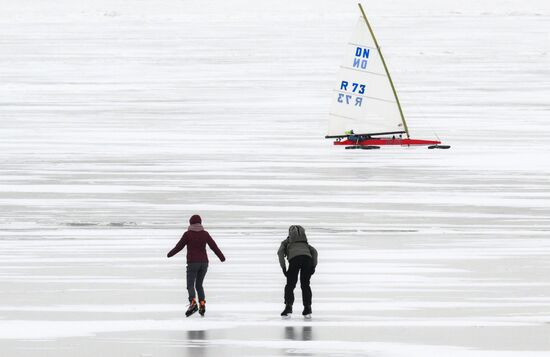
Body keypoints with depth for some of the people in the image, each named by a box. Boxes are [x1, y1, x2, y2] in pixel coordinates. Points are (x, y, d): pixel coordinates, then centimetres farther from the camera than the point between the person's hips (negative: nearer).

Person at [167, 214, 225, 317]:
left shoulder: (188, 234, -5)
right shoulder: (205, 234, 3)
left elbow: (179, 246, 1)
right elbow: (214, 246, 9)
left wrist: (170, 254, 19)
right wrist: (221, 257, 23)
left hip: (193, 263, -4)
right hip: (204, 262, 4)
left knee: (190, 285, -6)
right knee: (199, 285, 16)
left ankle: (193, 303, -30)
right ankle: (202, 304, -2)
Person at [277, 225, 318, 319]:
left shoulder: (285, 243, 29)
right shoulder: (305, 243, 38)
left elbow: (280, 252, 9)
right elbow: (314, 251, 21)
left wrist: (283, 267, 6)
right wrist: (313, 266, 14)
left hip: (294, 258, -3)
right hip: (307, 258, 3)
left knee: (290, 285, 6)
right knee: (305, 285, 15)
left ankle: (288, 307, -5)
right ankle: (307, 309, 12)